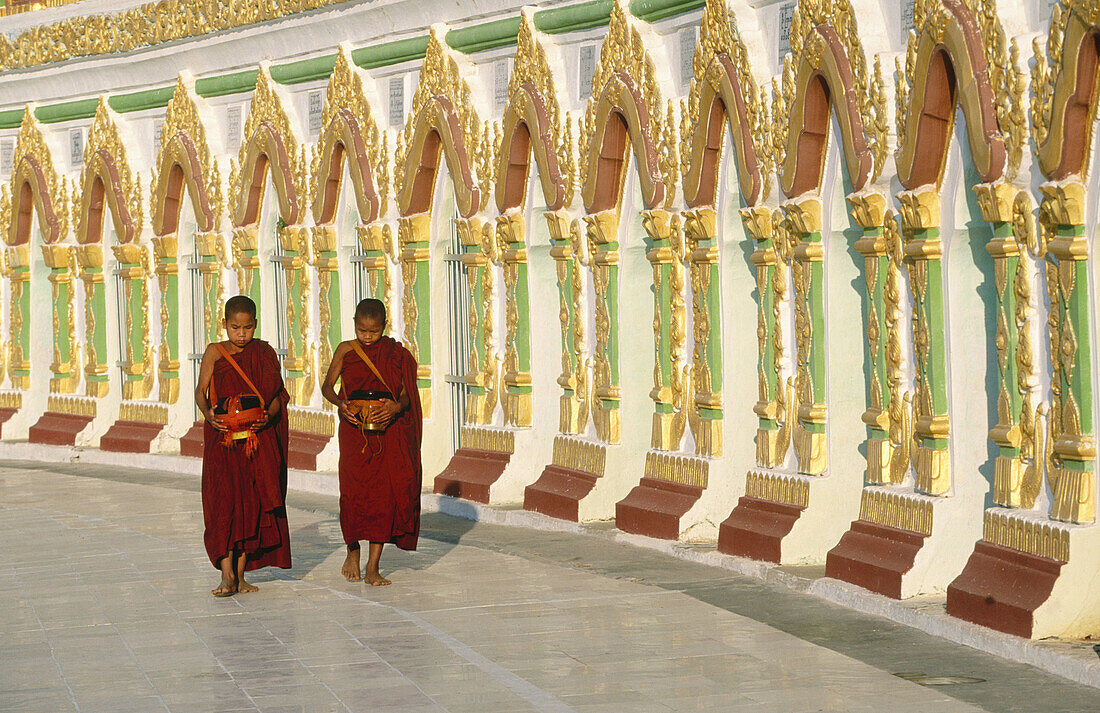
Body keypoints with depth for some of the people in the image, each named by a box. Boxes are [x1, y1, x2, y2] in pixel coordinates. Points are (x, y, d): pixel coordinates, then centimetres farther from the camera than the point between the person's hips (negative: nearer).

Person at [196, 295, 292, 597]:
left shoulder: (265, 354, 8)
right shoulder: (215, 353, 4)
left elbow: (279, 394, 6)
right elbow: (201, 392, 2)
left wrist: (267, 416, -14)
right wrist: (209, 414, -18)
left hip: (259, 440, 2)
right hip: (222, 438, -1)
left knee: (251, 504, 1)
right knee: (224, 502, -11)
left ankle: (240, 574, 9)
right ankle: (227, 574, -12)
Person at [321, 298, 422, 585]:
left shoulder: (397, 355, 7)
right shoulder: (346, 350, 6)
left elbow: (406, 395, 6)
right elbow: (327, 386, 8)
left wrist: (396, 406, -16)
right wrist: (340, 403, -12)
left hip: (389, 431, 1)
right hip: (354, 430, -1)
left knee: (385, 494, -7)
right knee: (354, 492, -9)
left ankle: (373, 567, -2)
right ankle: (352, 550, 19)